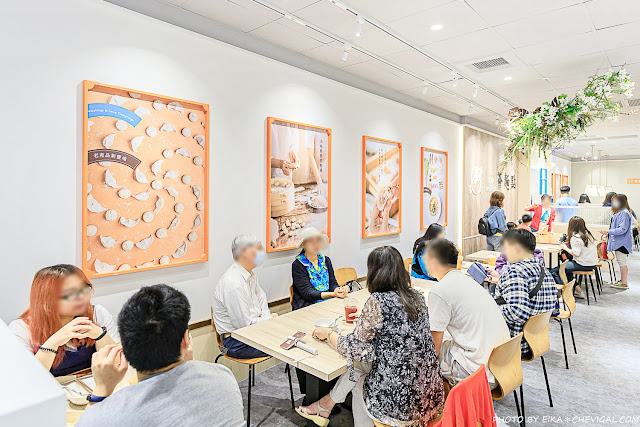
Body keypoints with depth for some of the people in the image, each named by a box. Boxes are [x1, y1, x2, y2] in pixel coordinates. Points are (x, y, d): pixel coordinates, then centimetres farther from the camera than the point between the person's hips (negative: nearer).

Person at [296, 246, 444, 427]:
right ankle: (326, 405, 34)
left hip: (399, 405, -6)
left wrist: (328, 333, 5)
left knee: (357, 383, 22)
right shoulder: (417, 297, -1)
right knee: (361, 363, 21)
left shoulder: (378, 301, -21)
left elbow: (355, 349, -12)